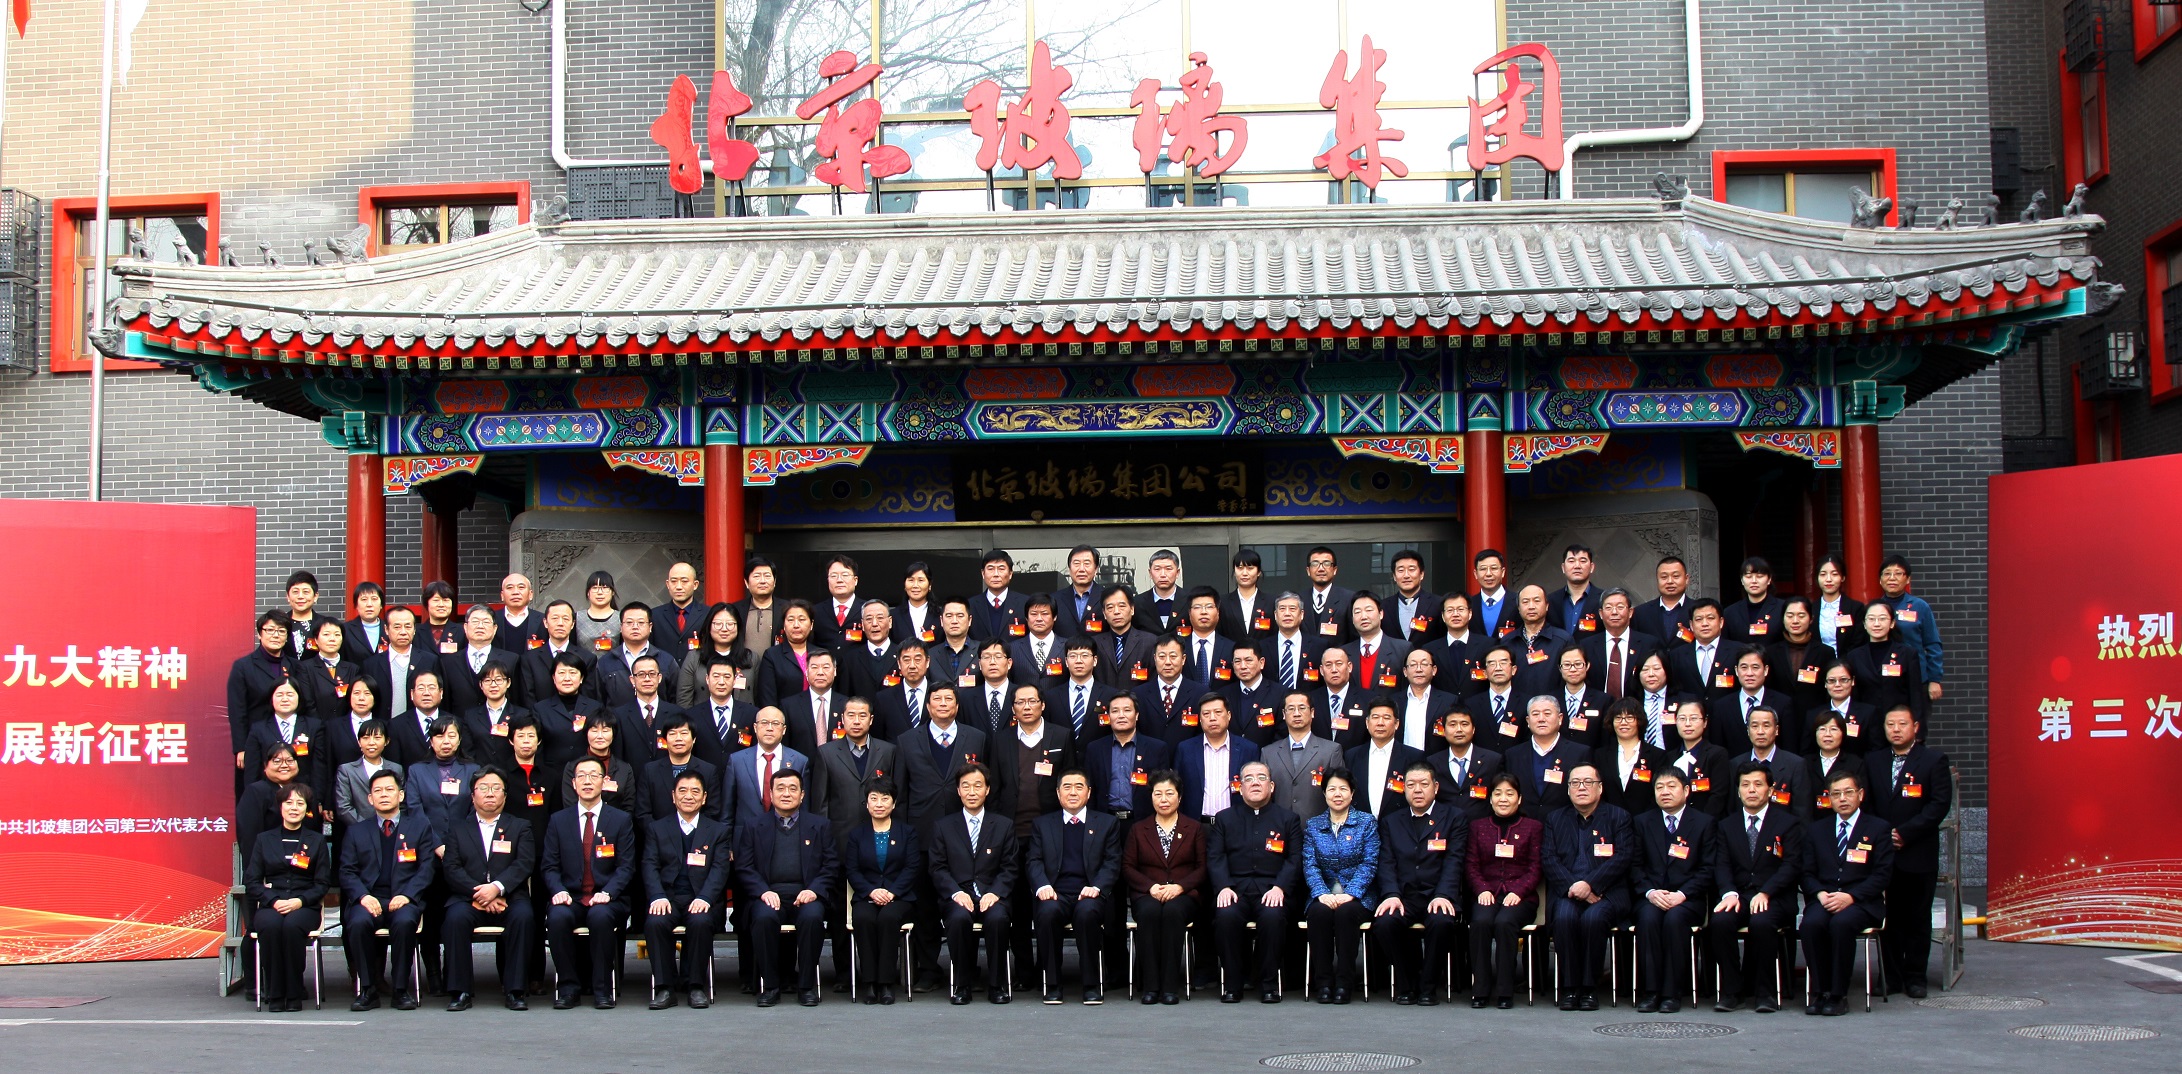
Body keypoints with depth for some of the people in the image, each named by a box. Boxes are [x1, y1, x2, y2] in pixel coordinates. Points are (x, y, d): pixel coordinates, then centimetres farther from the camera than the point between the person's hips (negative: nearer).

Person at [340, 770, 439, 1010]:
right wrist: (363, 896, -11)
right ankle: (368, 990, -20)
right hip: (369, 898, 1)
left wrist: (406, 895, -12)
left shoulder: (419, 826, 14)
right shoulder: (356, 832, 18)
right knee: (358, 923, -33)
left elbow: (427, 867, 5)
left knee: (404, 922, -36)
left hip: (404, 899, -1)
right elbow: (347, 872, 9)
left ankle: (402, 990, -22)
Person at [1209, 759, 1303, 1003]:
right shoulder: (1225, 818, 17)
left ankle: (1269, 983, -19)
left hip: (1272, 890, -1)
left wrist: (1279, 887, -13)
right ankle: (1232, 983, -18)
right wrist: (1223, 887, -12)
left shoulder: (1288, 819, 15)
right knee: (1226, 915, -32)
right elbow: (1214, 858, 7)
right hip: (1235, 889, 1)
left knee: (1273, 915, -34)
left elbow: (1295, 860, 5)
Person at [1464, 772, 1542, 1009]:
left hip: (1520, 896, -1)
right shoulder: (1478, 826, 17)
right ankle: (1480, 989, -25)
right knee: (1480, 922, -32)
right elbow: (1471, 865, 10)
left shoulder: (1533, 827, 12)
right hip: (1487, 894, 2)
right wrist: (1482, 890, -9)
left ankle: (1505, 991, -25)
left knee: (1504, 922, -33)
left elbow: (1535, 869, 4)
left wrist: (1518, 891, -13)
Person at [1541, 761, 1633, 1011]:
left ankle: (1590, 987, -19)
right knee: (1564, 916, -32)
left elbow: (1623, 858, -3)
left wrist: (1589, 884, -16)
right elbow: (1548, 859, 5)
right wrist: (1572, 887, -13)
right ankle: (1570, 987, -21)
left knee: (1593, 917, -34)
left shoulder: (1618, 817, 11)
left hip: (1606, 892, -2)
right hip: (1566, 893, 2)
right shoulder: (1555, 819, 17)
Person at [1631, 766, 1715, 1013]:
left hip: (1687, 898, -2)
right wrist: (1650, 892, -10)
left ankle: (1672, 993, -27)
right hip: (1651, 897, 2)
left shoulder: (1704, 823, 8)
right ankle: (1650, 991, -28)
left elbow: (1707, 870, 1)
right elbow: (1636, 866, 8)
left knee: (1674, 918, -34)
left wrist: (1682, 894, -14)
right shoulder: (1642, 822, 14)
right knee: (1648, 918, -32)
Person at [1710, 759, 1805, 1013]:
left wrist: (1765, 893, -19)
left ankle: (1766, 992, -20)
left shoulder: (1788, 824, 7)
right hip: (1738, 896, 3)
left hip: (1775, 898, -3)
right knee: (1719, 921, -30)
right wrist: (1729, 893, -16)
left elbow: (1791, 866, -4)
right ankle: (1731, 990, -16)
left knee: (1761, 922, -36)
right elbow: (1722, 865, 5)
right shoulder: (1728, 826, 17)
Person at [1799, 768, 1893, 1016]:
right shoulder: (1815, 830, 18)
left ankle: (1838, 995, -24)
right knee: (1811, 924, -32)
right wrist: (1820, 893, -11)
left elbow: (1882, 875, -1)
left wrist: (1850, 896, -15)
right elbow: (1806, 873, 12)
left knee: (1841, 923, -36)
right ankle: (1819, 991, -21)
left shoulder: (1879, 829, 8)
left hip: (1861, 902, -2)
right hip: (1823, 900, 2)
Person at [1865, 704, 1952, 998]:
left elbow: (1940, 804, -8)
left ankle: (1915, 977, 11)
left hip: (1918, 855, -3)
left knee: (1917, 918, 3)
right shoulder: (1872, 761, 12)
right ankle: (1892, 976, 11)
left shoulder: (1934, 760, 1)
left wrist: (1904, 833, -14)